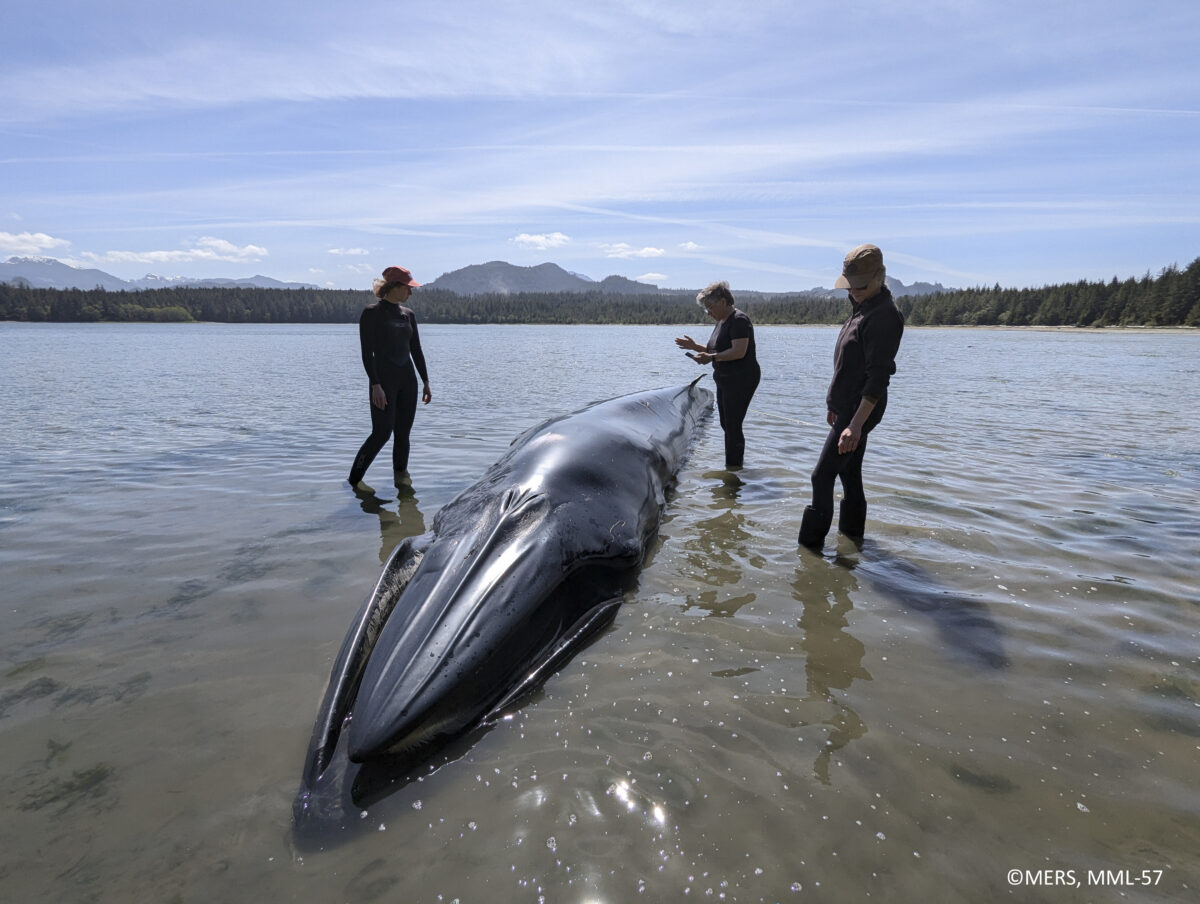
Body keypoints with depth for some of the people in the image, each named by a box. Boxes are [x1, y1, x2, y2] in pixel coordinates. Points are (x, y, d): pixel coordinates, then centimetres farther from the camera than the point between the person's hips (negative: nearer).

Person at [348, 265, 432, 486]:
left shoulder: (408, 314, 11)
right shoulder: (372, 312, -6)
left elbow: (416, 350, 15)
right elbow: (367, 352, -11)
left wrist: (426, 382, 11)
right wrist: (375, 385, -19)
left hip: (407, 380, 6)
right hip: (384, 380, -6)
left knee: (403, 434, 7)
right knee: (382, 433, -11)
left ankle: (401, 475, 18)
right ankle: (354, 479, 3)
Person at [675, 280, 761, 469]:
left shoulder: (739, 320, -15)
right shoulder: (721, 322, 15)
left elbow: (739, 351, -27)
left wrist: (711, 358, -32)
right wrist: (694, 346, 9)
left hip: (741, 380, -10)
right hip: (724, 381, 10)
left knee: (732, 426, -8)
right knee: (727, 424, 14)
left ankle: (734, 467, -1)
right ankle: (738, 461, 26)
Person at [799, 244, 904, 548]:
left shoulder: (883, 316, -19)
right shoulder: (862, 307, 12)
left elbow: (878, 378, -25)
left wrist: (856, 424, -29)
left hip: (860, 409, -10)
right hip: (848, 406, 10)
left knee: (823, 475, -8)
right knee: (849, 471, 18)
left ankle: (810, 543, -1)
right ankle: (852, 531, 32)